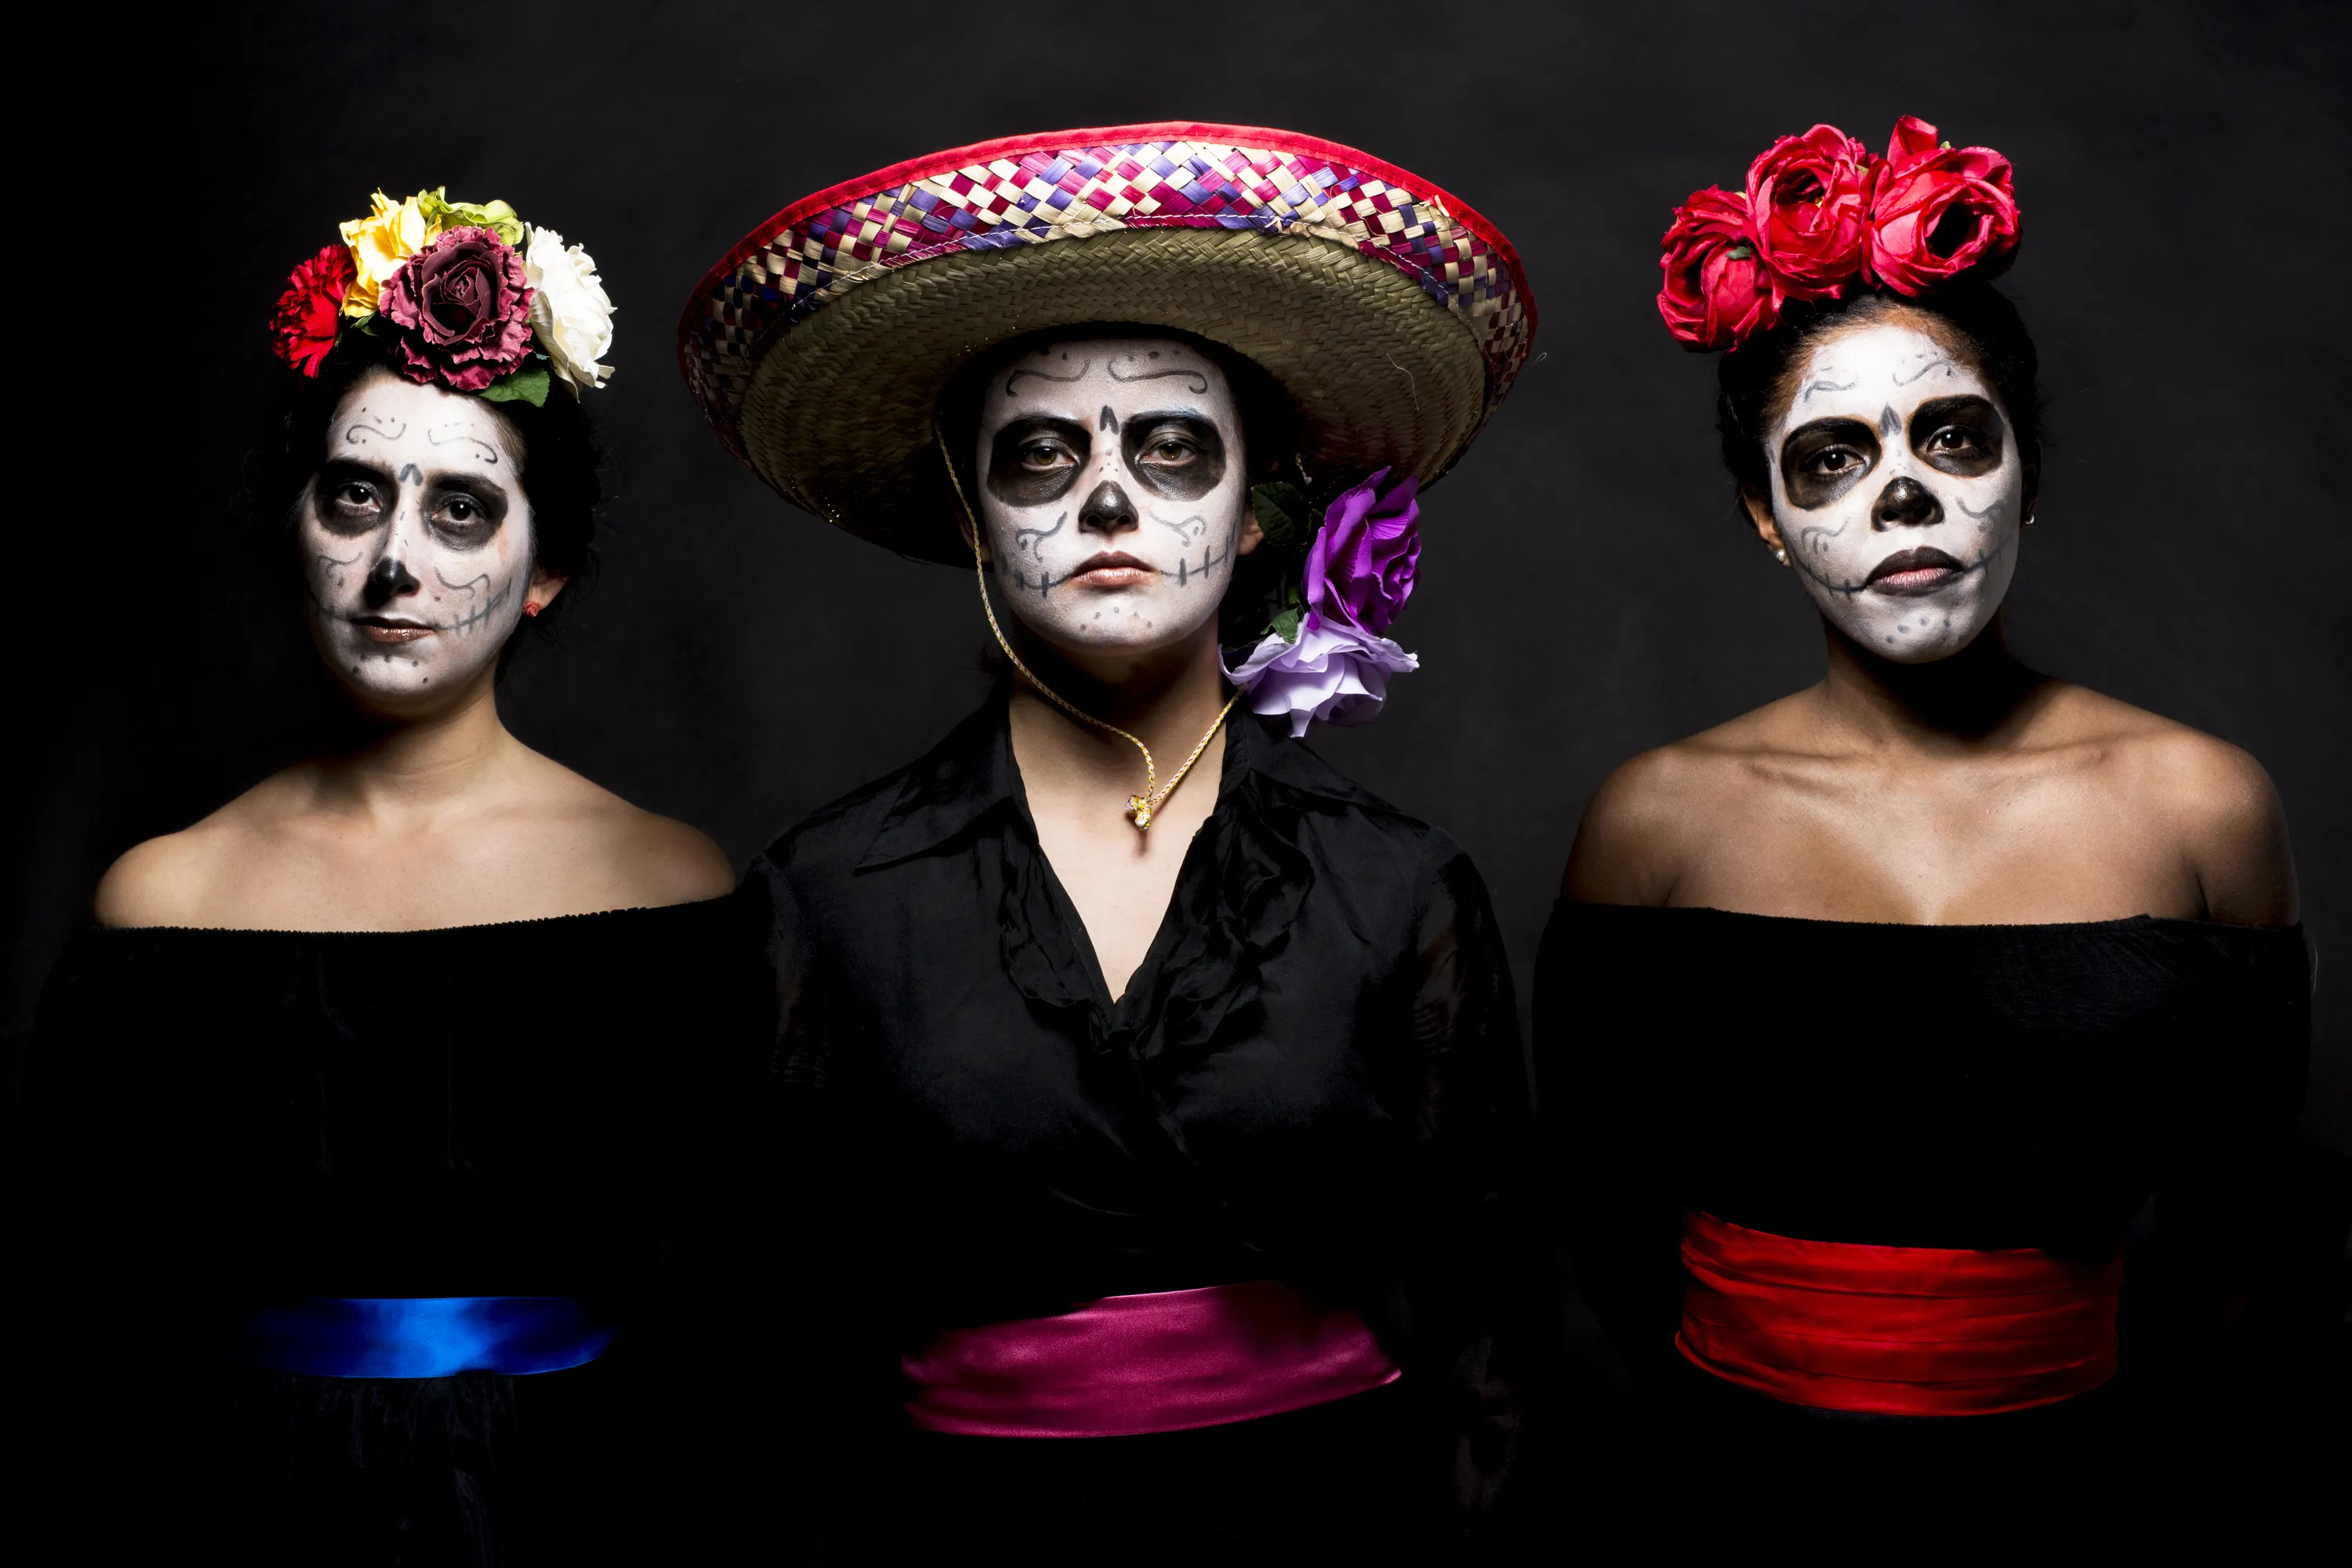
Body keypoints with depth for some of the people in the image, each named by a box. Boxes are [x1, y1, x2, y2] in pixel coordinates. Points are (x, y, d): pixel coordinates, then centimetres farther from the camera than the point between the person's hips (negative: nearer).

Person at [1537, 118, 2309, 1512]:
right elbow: (1602, 1211, -1)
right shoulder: (1659, 818, -9)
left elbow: (2228, 1219, 2)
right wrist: (1730, 1433, 0)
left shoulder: (2202, 805, -7)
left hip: (2059, 1467, 1)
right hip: (1751, 1469, 0)